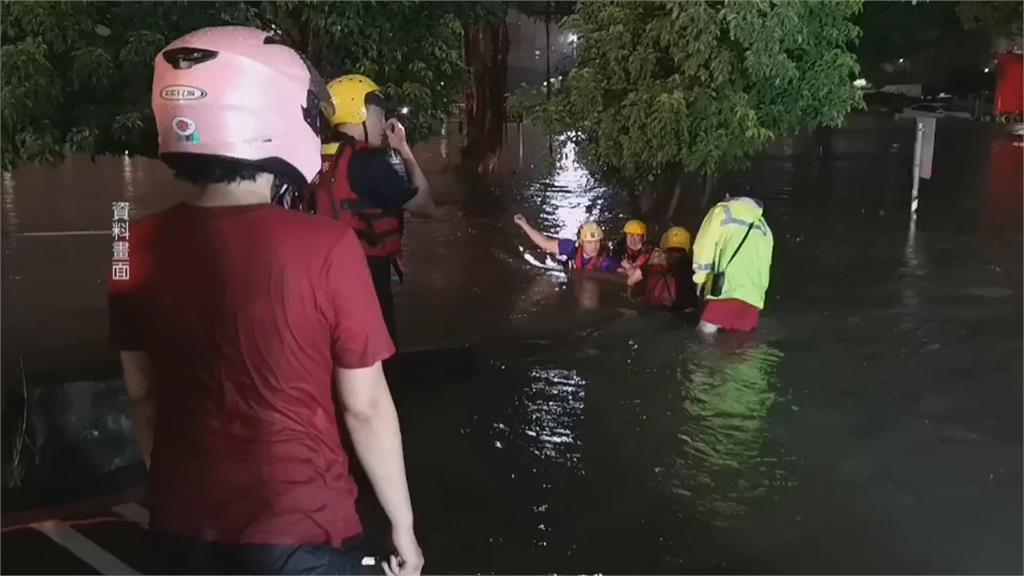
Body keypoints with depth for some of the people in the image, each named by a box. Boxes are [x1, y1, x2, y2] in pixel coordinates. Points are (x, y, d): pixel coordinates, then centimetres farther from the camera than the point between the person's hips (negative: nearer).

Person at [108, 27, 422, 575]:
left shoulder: (140, 249, -6)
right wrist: (403, 526, -1)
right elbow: (365, 407, -14)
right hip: (298, 526, -4)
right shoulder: (325, 248, -20)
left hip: (184, 526, 4)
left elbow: (141, 395, 5)